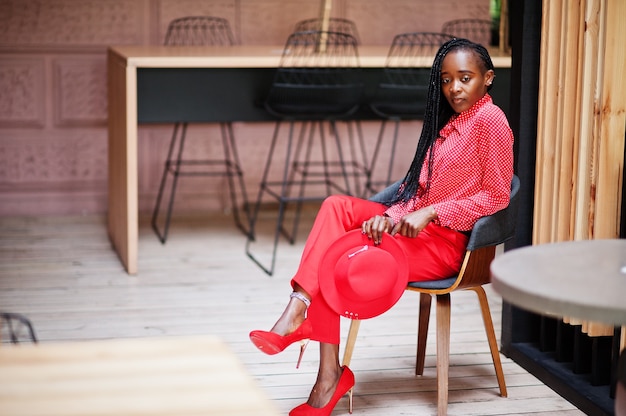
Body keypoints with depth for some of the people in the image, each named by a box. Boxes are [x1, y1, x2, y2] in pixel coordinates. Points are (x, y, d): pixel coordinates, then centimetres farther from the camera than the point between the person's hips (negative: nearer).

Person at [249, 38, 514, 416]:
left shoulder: (490, 119, -10)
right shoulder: (450, 121, 17)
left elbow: (497, 196, -15)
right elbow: (420, 187, 13)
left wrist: (429, 213, -19)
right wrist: (391, 216, -7)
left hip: (443, 243, -8)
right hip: (416, 226, 8)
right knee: (338, 206, -12)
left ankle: (329, 378, -7)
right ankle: (297, 310, -26)